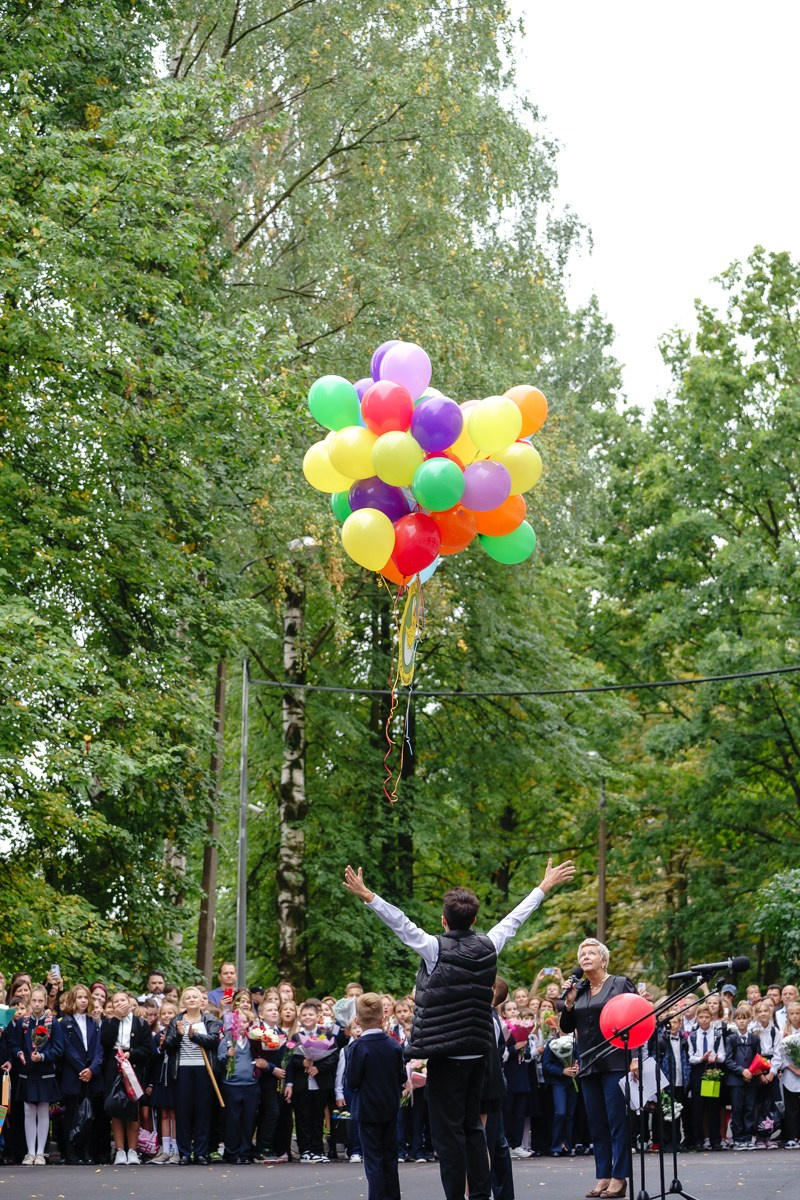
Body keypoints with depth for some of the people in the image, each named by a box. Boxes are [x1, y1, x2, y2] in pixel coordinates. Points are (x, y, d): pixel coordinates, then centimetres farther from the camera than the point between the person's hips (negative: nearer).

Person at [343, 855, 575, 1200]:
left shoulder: (436, 949, -12)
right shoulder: (488, 947, 3)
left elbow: (401, 923, -18)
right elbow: (515, 917, 14)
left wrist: (367, 896, -18)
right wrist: (545, 886, 26)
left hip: (445, 1055, -6)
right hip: (477, 1052, 6)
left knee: (447, 1130, -2)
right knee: (472, 1125, 15)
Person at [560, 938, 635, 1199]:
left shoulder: (621, 984, 0)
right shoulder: (578, 990, 13)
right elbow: (567, 1027, 14)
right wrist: (568, 1003, -3)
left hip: (615, 1063, -5)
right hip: (588, 1065, 5)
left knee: (617, 1121, -5)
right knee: (596, 1123, 6)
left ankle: (619, 1177, -3)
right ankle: (603, 1176, 10)